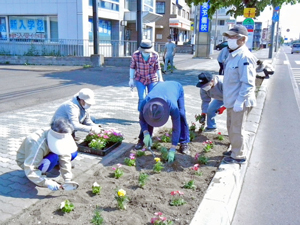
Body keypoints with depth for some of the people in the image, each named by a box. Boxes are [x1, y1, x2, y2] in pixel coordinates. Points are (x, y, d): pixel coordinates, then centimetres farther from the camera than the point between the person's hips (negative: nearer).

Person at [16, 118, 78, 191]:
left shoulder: (61, 139, -21)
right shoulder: (38, 145, -40)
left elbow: (65, 159, -18)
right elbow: (30, 170, -39)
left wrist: (67, 179, -24)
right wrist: (47, 183, -45)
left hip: (44, 155, 6)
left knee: (73, 153, -12)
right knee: (53, 158, -38)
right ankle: (40, 174, -11)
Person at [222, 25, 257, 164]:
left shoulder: (244, 58, -20)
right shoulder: (233, 55, 11)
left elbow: (247, 83, -23)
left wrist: (239, 101, -25)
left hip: (240, 102, -10)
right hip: (231, 100, 10)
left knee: (236, 129, 3)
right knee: (231, 127, 21)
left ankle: (239, 156, 19)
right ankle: (235, 150, 38)